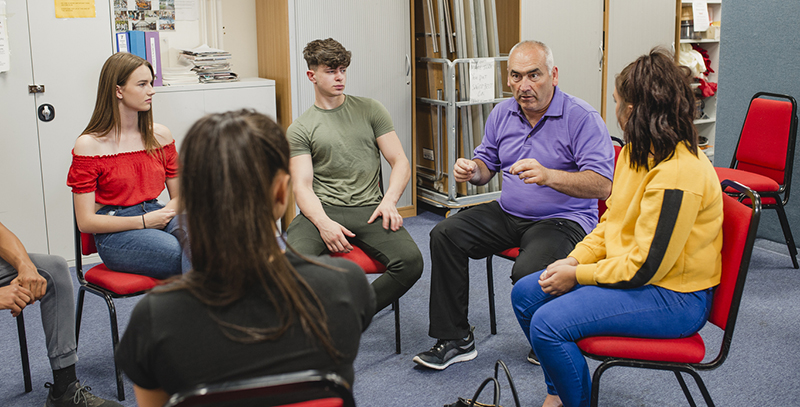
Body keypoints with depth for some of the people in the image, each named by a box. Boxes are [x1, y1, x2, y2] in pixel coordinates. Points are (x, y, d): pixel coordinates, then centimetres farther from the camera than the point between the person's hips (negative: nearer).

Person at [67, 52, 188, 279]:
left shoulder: (160, 135, 11)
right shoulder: (88, 145, -3)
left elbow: (179, 196, 17)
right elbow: (86, 222, -5)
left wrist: (167, 213, -8)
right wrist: (144, 221, -16)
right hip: (115, 234, -4)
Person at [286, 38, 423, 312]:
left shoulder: (370, 110, 15)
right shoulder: (299, 130, 10)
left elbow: (400, 163, 11)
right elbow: (302, 186, 0)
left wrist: (389, 200, -9)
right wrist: (324, 223, -19)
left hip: (368, 209, 2)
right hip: (322, 209, -1)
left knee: (411, 261, -27)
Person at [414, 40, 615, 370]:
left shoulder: (582, 118, -14)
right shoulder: (502, 114, 7)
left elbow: (603, 185, -22)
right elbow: (487, 165, 18)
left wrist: (549, 176, -37)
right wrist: (473, 171, -8)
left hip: (562, 219, -6)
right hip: (508, 213, 7)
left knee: (528, 272, -33)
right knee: (445, 234, -10)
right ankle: (454, 338, 0)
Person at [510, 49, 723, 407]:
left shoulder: (678, 174, -26)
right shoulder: (637, 150, 5)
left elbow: (645, 266, -25)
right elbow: (611, 220, 14)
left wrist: (577, 275, -15)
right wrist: (574, 259, -1)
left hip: (672, 297, -10)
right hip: (627, 270, 10)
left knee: (548, 323, -24)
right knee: (526, 294, 5)